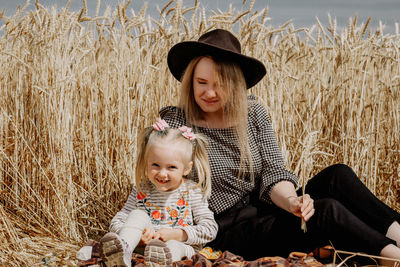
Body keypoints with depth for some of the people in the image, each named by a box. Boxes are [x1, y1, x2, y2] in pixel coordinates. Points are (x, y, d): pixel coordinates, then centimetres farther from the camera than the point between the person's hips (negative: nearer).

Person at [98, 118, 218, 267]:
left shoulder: (192, 192, 1)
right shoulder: (141, 191, 6)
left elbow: (210, 229, -5)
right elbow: (116, 222, 6)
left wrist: (175, 234, -18)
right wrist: (135, 235, -18)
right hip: (141, 247, 2)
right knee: (138, 215, -20)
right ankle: (121, 251, -47)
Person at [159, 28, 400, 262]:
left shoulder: (252, 112, 3)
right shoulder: (175, 123, -9)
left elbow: (274, 173, -4)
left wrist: (291, 201, -23)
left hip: (263, 212, 5)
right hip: (228, 234, -5)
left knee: (337, 176, -15)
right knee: (327, 211, -25)